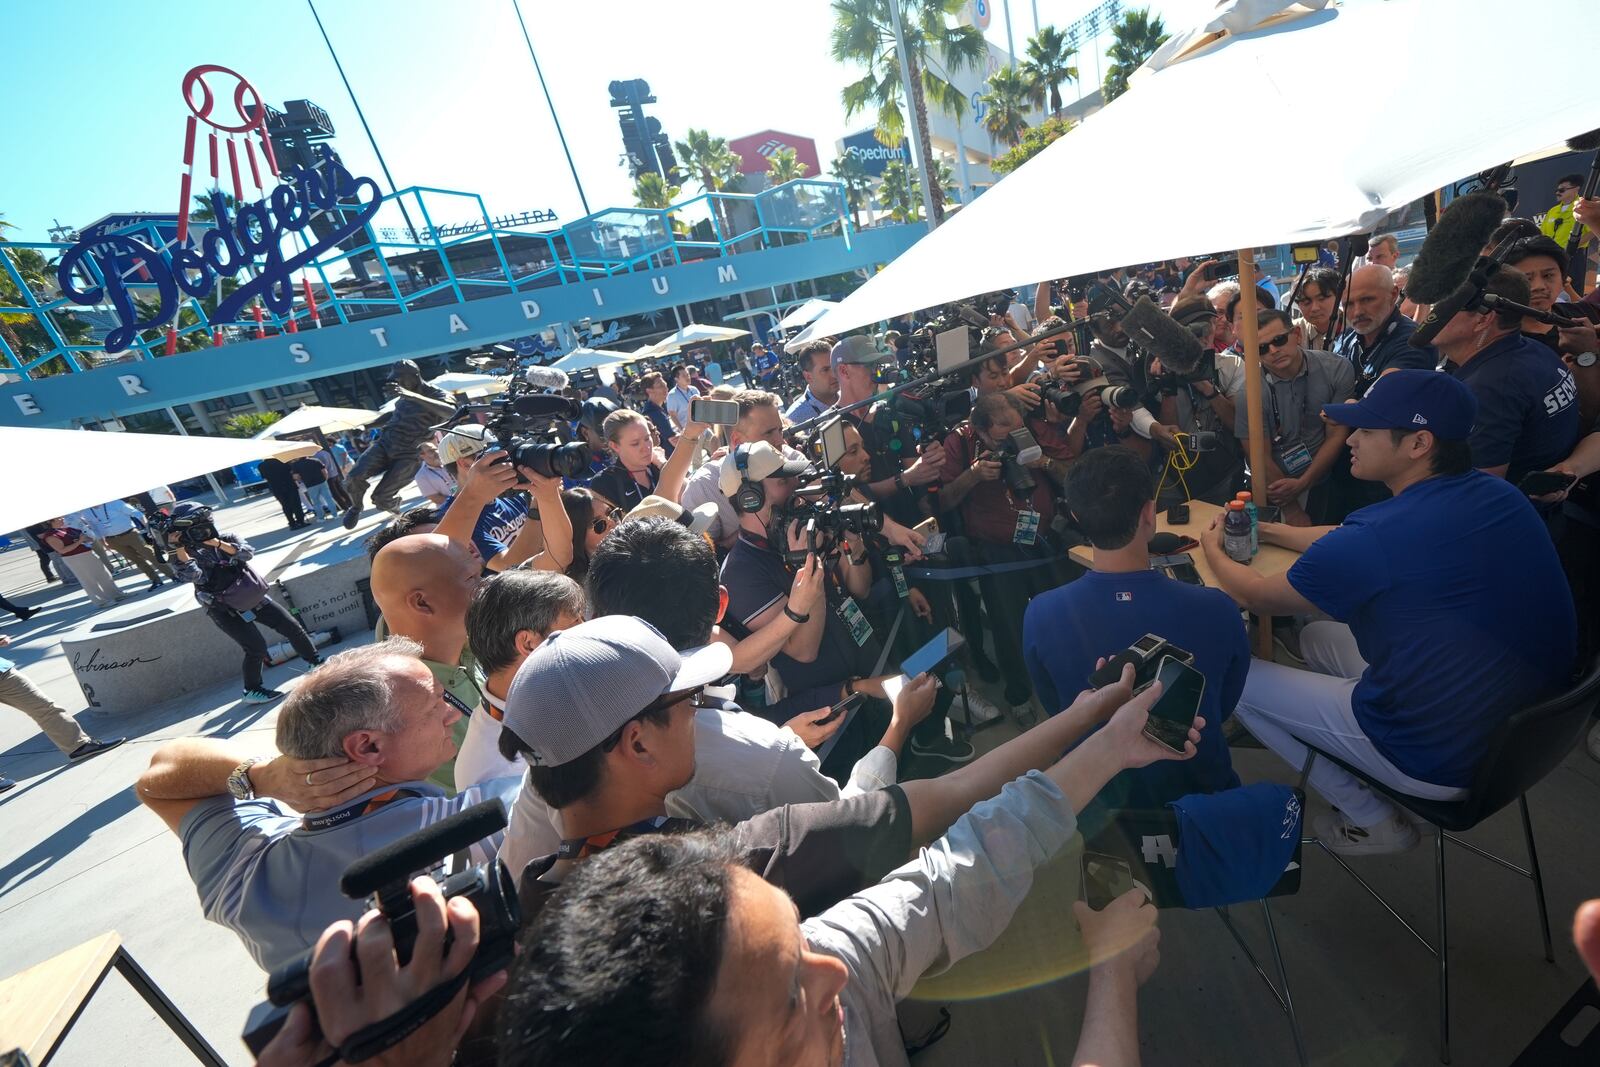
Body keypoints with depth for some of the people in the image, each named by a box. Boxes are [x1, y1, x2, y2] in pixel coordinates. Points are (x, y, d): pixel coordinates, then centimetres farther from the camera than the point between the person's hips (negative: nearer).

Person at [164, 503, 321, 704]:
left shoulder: (226, 538, 1)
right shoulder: (187, 554, -7)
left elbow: (247, 553, -15)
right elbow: (192, 575, -27)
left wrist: (219, 544, -25)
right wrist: (178, 548, -31)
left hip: (253, 596, 4)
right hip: (225, 610, -4)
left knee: (292, 627, 5)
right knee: (257, 649, -8)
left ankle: (317, 663, 23)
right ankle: (252, 691, 14)